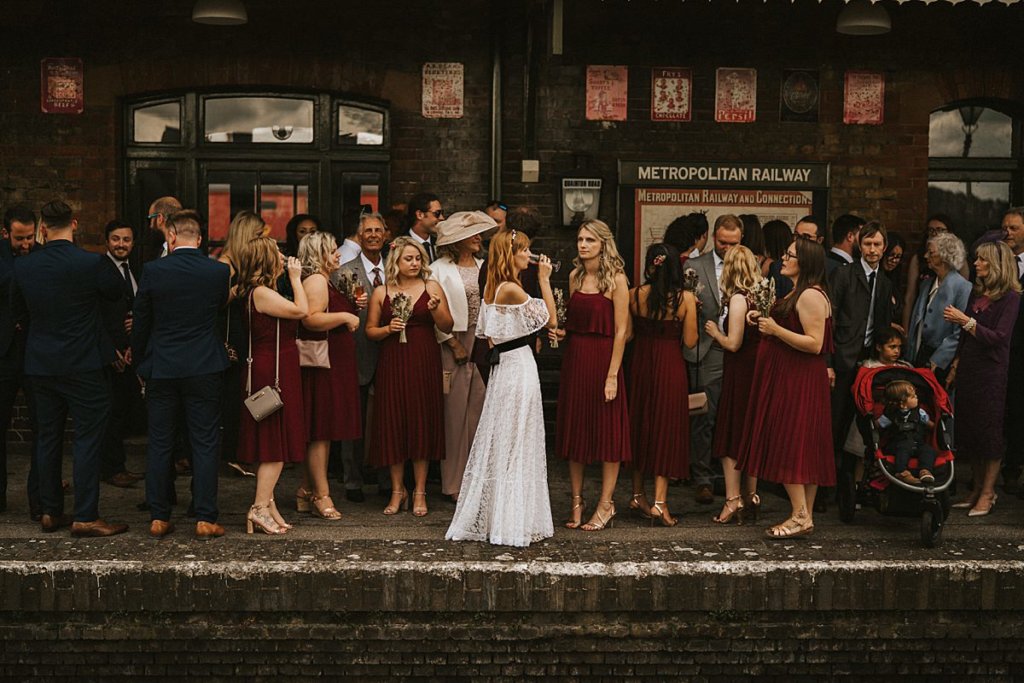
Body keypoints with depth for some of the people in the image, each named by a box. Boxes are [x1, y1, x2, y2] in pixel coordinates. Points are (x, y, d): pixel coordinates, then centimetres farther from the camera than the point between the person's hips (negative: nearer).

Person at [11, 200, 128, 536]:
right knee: (87, 439, 1)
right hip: (83, 365, -4)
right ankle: (85, 517, 2)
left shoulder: (23, 265, -3)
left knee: (47, 439, 14)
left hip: (40, 364, 5)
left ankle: (50, 512, 22)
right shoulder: (90, 262, -15)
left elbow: (18, 310, 11)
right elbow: (117, 290, 3)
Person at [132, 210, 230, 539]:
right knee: (205, 444, 4)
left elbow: (140, 321, 2)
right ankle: (205, 519, 4)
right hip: (205, 369, 0)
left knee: (159, 444, 9)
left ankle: (158, 518, 14)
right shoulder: (219, 271, -5)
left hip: (160, 368, 1)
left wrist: (141, 360, 15)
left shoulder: (153, 270, -6)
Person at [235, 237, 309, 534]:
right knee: (275, 444, -6)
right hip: (272, 373, -10)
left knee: (272, 445, 13)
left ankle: (265, 504, 20)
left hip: (274, 372, 10)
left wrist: (293, 278, 15)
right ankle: (261, 508, -2)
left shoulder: (263, 292, 15)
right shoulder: (261, 293, -16)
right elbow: (302, 310, -18)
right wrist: (295, 278, -7)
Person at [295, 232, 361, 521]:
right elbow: (311, 319, -28)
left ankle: (307, 492, 20)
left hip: (333, 364, 11)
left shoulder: (325, 281, 20)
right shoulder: (316, 281, -13)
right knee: (321, 431, -6)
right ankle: (321, 497, -2)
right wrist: (345, 316, -20)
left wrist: (352, 306, 17)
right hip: (323, 365, -11)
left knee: (319, 432, 13)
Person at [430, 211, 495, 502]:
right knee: (455, 412, -1)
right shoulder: (439, 270, -1)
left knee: (481, 411, 4)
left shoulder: (485, 267, 14)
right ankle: (454, 482, 7)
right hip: (453, 344, -4)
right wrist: (454, 344, -10)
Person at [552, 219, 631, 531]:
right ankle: (577, 501, 20)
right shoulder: (575, 276, 9)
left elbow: (621, 330, -12)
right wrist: (560, 332, -2)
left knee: (606, 432, 2)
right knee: (573, 430, 9)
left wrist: (612, 375, -16)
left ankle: (605, 505, 12)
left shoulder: (616, 279, -9)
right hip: (574, 359, 6)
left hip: (603, 359, -6)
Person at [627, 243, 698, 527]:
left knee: (639, 426, 16)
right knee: (666, 429, 5)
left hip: (640, 364, 3)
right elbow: (689, 341, -8)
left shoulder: (635, 295, -6)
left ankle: (638, 494, 26)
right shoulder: (685, 299, -11)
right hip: (670, 367, -3)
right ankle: (659, 501, -1)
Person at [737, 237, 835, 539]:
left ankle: (800, 516, -4)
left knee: (789, 445, -8)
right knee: (802, 449, 10)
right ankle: (805, 515, 14)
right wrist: (764, 321, 9)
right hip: (787, 378, 10)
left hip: (799, 381, -10)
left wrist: (776, 330, -20)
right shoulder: (796, 293, 18)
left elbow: (814, 344, -21)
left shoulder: (811, 296, -15)